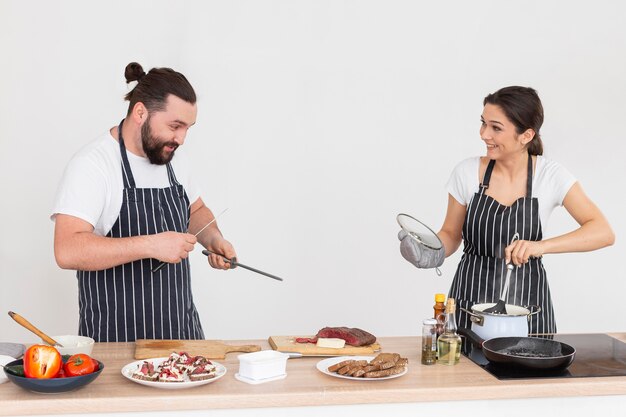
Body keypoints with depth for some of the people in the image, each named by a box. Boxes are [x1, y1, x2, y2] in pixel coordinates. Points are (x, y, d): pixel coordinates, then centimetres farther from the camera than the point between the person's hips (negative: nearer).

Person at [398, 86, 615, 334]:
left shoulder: (550, 176, -9)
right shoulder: (467, 172, -5)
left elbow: (603, 233, -15)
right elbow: (451, 234, 6)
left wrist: (541, 246, -28)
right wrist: (432, 254, -16)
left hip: (527, 304, 0)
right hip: (470, 303, 1)